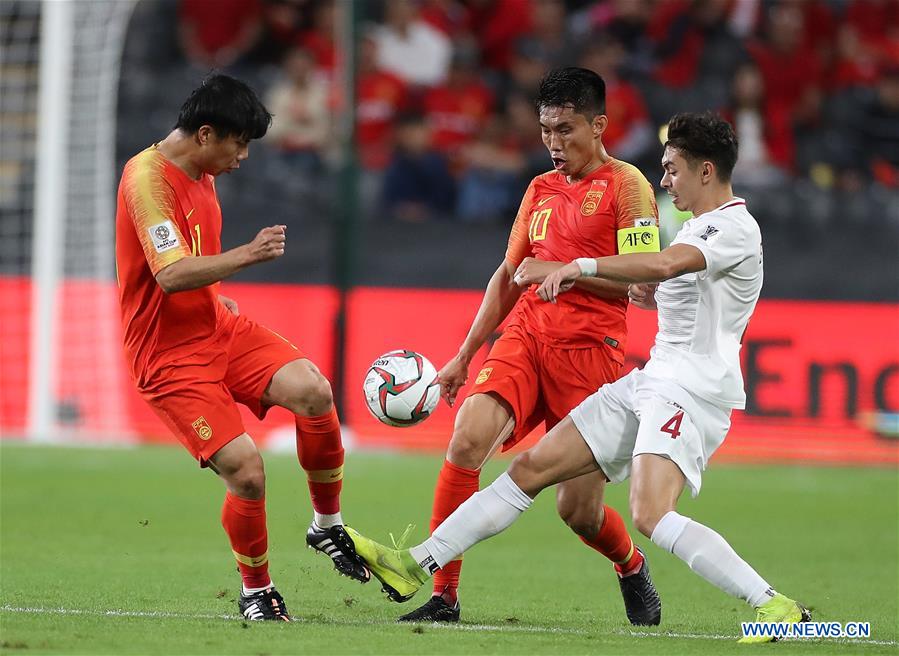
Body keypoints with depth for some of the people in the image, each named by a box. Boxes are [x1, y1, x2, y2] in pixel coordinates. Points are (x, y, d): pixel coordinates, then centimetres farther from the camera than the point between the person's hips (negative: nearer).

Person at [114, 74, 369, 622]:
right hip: (171, 356, -7)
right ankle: (256, 591, 6)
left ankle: (328, 526, 0)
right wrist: (249, 255, -30)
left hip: (222, 329, 7)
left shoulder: (201, 176, 11)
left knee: (313, 391, -20)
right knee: (245, 470, -18)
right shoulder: (147, 177, -18)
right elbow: (170, 275, -30)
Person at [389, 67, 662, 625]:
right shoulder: (541, 190, 17)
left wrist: (564, 270, -14)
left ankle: (633, 568, 32)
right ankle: (443, 595, -18)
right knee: (467, 440, -21)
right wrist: (464, 357, 23)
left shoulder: (626, 185, -2)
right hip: (526, 335, 5)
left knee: (579, 510, -3)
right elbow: (508, 277, 25)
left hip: (591, 349, -5)